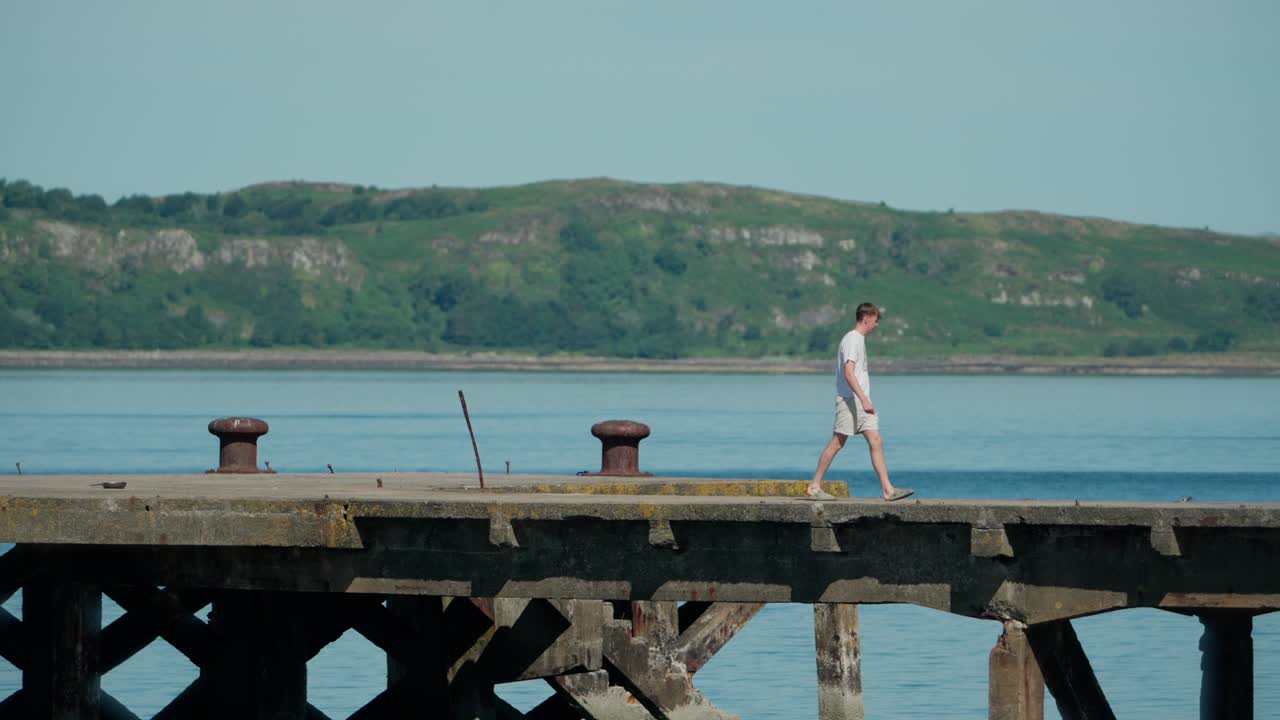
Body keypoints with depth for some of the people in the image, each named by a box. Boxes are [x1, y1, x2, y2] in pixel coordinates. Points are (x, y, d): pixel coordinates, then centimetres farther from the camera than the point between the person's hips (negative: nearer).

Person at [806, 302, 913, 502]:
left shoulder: (859, 340, 18)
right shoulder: (852, 340, -13)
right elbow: (848, 373, -23)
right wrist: (864, 400, -29)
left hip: (861, 401, 9)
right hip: (849, 400, -9)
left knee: (876, 442, -1)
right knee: (837, 443, -3)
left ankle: (887, 489, -7)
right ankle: (814, 487, 5)